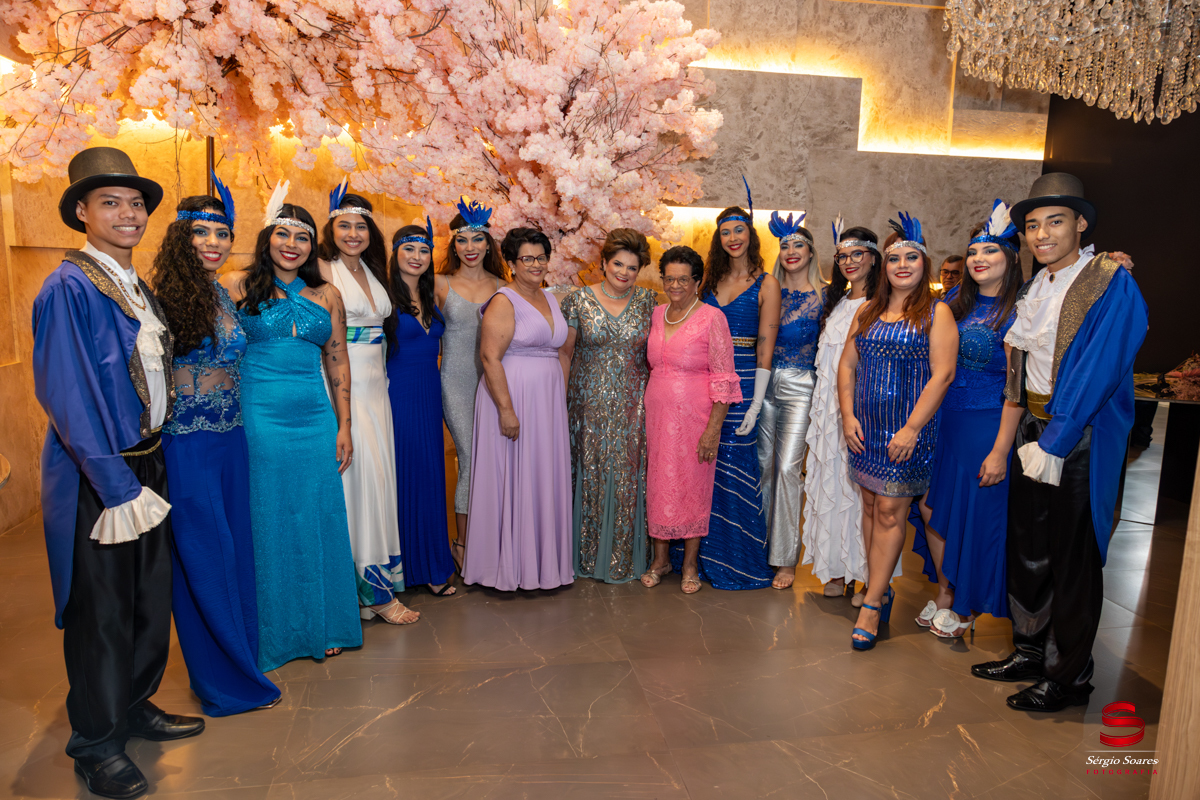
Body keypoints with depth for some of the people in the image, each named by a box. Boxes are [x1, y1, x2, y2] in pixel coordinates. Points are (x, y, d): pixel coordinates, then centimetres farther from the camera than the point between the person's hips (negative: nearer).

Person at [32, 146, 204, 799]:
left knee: (151, 598, 16)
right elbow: (67, 397, -19)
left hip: (145, 461, 7)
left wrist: (147, 469, 10)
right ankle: (96, 741, 23)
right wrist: (118, 487, -21)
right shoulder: (68, 288, -14)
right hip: (96, 473, -7)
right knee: (101, 610, 5)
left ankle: (136, 706, 35)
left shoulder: (140, 290, 10)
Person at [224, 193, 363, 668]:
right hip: (257, 418, -3)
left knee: (317, 522, 9)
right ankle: (270, 634, 22)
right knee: (264, 525, 6)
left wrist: (344, 427, 6)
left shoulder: (326, 295, 9)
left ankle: (321, 628, 25)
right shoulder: (237, 285, 1)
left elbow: (337, 361, 10)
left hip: (315, 421, 3)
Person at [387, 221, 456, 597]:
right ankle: (406, 565, 14)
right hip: (398, 393, -6)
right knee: (404, 474, 1)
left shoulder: (430, 297, 12)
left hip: (429, 394, 6)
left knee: (430, 476, 10)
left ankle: (432, 565, 21)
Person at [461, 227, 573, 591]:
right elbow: (490, 358, -17)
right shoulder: (503, 302, -9)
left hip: (548, 401, 7)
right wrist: (506, 410, -21)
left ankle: (543, 560, 26)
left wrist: (562, 401, 12)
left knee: (546, 479, 12)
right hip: (512, 398, -7)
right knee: (511, 481, 2)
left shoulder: (551, 300, 13)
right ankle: (509, 565, 16)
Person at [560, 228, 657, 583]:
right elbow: (565, 353, 2)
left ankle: (624, 558, 20)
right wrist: (560, 401, -1)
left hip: (632, 407, 1)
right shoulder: (578, 301, -1)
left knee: (628, 479, 4)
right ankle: (587, 556, 22)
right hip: (589, 404, -1)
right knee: (590, 476, 6)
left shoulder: (648, 301, 4)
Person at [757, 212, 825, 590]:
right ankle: (764, 543, 23)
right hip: (766, 383, 3)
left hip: (800, 387, -3)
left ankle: (786, 558, 2)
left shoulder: (823, 295, 1)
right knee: (764, 465, 7)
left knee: (787, 467, -8)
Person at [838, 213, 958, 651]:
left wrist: (912, 428, -17)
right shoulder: (868, 311, 11)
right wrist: (847, 415, -1)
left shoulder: (936, 313, -4)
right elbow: (847, 365, 11)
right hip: (865, 428, 5)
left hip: (907, 429, -5)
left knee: (890, 512, -3)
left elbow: (942, 373, -11)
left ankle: (872, 605, 3)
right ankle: (880, 588, 24)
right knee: (871, 507, 10)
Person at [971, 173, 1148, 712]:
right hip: (1033, 426, 7)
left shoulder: (1112, 284, -13)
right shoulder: (1036, 285, 9)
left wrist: (1052, 444, -20)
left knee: (1072, 562, 4)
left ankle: (1068, 677, 19)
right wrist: (1028, 434, 4)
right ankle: (1031, 651, 31)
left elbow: (1095, 374, -18)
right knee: (1027, 548, 14)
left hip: (1080, 437, -7)